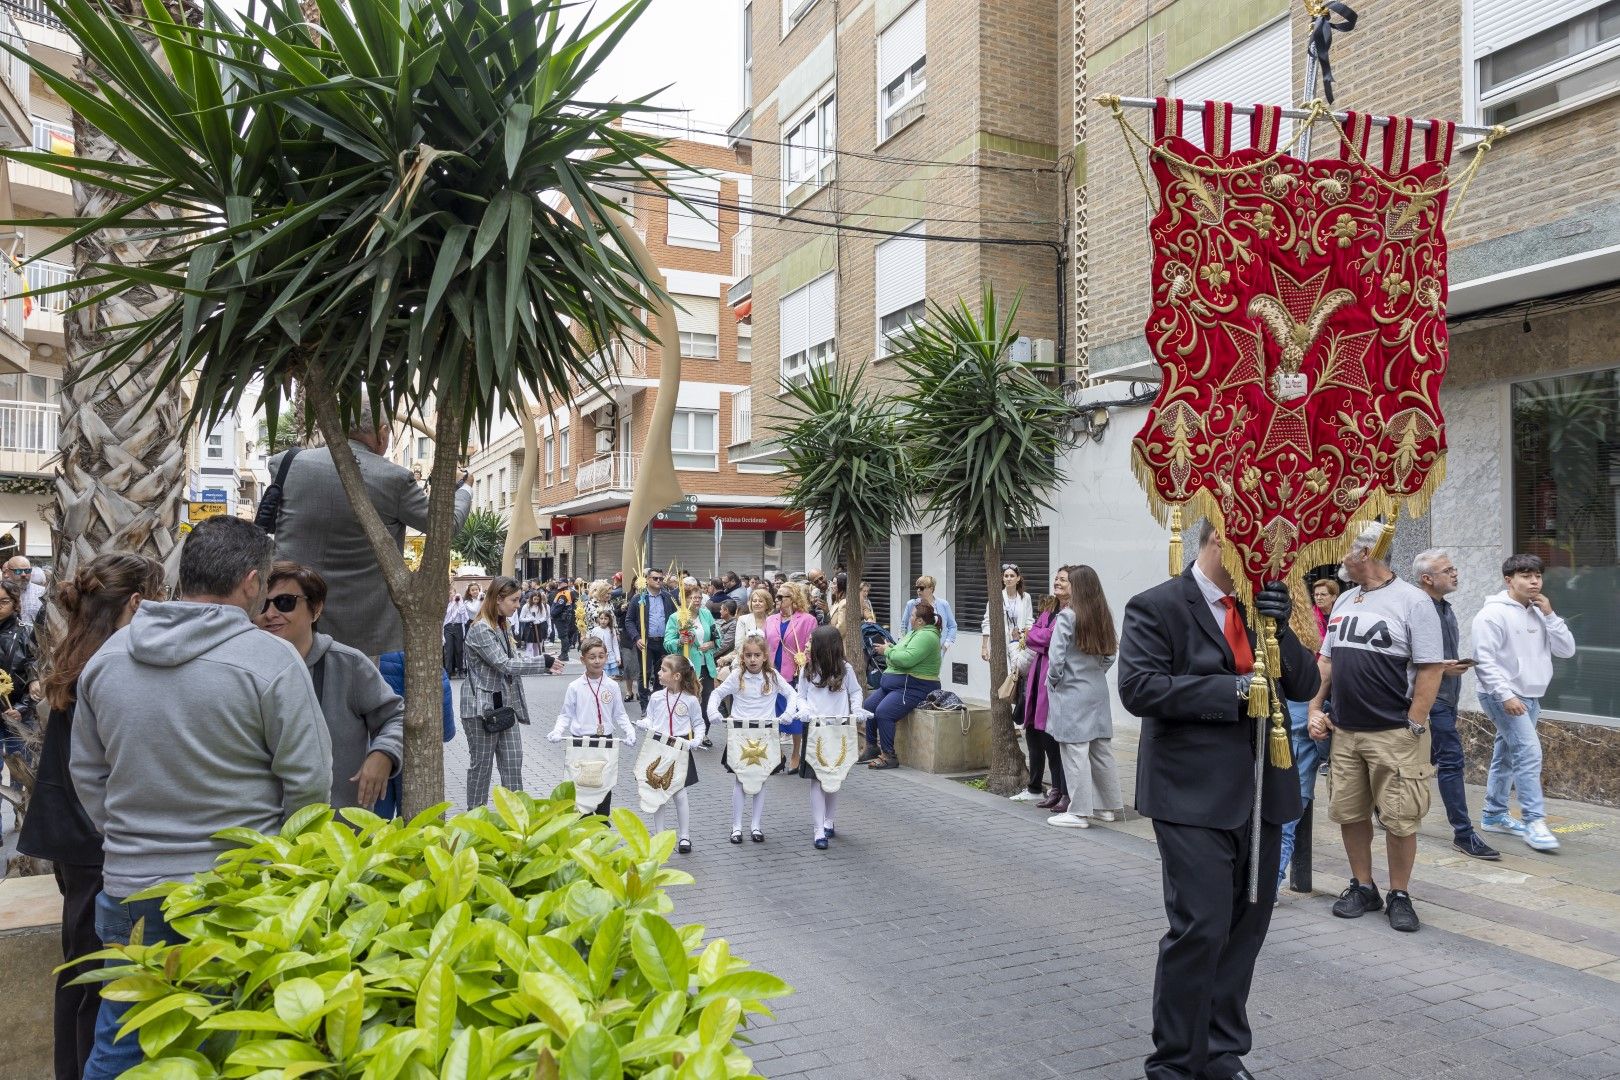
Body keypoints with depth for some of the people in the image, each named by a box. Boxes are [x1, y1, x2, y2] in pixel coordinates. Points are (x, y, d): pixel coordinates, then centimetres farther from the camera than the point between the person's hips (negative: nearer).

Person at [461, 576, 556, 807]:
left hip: (506, 705, 8)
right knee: (482, 764, 5)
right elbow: (505, 665, -23)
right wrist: (543, 662, -21)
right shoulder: (480, 630, -18)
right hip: (482, 707, -8)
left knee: (513, 761, 5)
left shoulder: (503, 626, 13)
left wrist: (546, 665, 7)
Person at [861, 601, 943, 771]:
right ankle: (871, 748, 12)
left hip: (914, 687, -11)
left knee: (883, 711, -25)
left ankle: (889, 757, -17)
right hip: (895, 684, 11)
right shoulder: (916, 633, 17)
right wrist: (889, 648, 2)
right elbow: (902, 652, 19)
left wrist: (887, 651, -14)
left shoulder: (926, 636, -18)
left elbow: (907, 659, -27)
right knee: (869, 704, 4)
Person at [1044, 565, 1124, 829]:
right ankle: (1110, 806, 22)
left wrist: (1053, 681, -1)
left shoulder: (1067, 617, -14)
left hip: (1072, 692, -7)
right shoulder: (1103, 617, 6)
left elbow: (1056, 656, -16)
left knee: (1075, 751, -2)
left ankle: (1079, 812, 1)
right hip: (1098, 691, 7)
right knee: (1101, 749, 14)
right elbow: (1110, 655, 10)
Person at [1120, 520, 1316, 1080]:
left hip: (1261, 794, 7)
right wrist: (1231, 689, -20)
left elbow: (1304, 685, 8)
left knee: (1246, 927, 13)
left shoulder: (1261, 607, 12)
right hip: (1194, 796, -6)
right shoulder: (1157, 607, -8)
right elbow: (1138, 687, -19)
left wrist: (1281, 629, -9)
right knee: (1201, 928, -7)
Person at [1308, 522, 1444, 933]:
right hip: (1344, 731, 6)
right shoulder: (1344, 601, 12)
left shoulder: (1412, 601, -8)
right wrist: (1315, 709, 9)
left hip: (1394, 734, -6)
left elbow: (1431, 669, -11)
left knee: (1399, 819, 2)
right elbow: (1326, 660, 17)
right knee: (1349, 812, 11)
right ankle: (1362, 887, 25)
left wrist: (1414, 728, -13)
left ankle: (1399, 896, 16)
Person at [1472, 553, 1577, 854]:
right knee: (1529, 752, -16)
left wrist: (1550, 615, -5)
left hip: (1530, 697, 8)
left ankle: (1494, 815, 23)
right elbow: (1484, 660, -17)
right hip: (1503, 696, -8)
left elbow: (1566, 650, 4)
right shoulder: (1494, 613, -13)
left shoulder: (1539, 613, 11)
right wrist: (1505, 695, -22)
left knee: (1507, 756, 14)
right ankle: (1534, 821, -13)